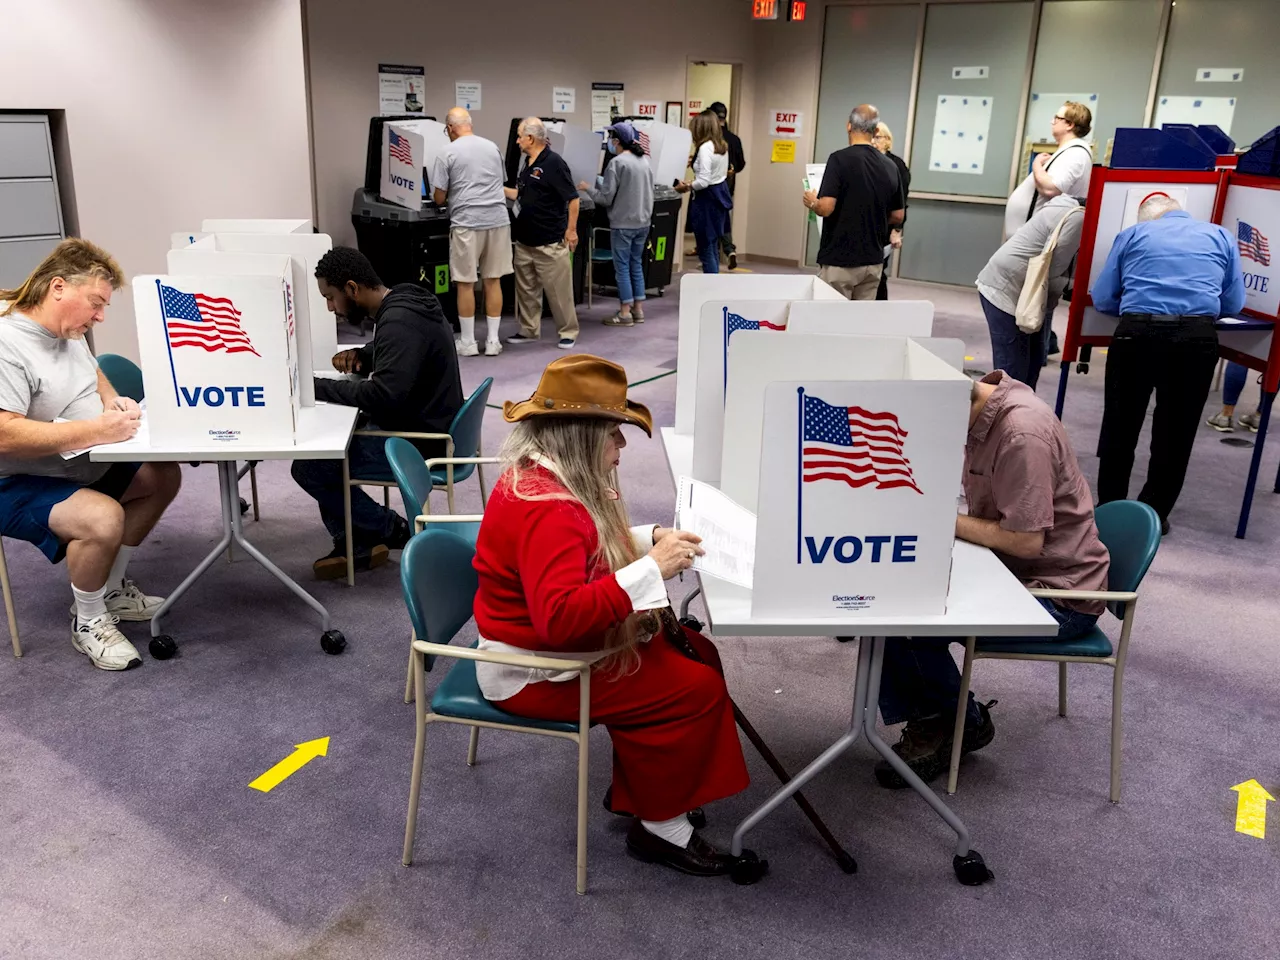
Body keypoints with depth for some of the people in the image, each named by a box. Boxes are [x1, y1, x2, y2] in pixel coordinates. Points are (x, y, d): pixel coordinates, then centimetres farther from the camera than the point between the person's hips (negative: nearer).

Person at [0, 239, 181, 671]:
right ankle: (88, 623, -5)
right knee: (103, 518, -33)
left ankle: (112, 588, 21)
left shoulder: (68, 331, 1)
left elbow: (91, 372, 23)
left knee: (163, 476, 9)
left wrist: (112, 399, 0)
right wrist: (96, 431, -35)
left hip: (79, 465, 10)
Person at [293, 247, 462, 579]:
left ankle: (396, 530, 5)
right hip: (421, 424, 10)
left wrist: (315, 386, -23)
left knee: (308, 467, -11)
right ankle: (355, 542, 13)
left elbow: (384, 395, -33)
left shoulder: (399, 321, -23)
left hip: (419, 442, -10)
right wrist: (360, 356, 7)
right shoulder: (401, 304, 7)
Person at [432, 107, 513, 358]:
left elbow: (439, 198, -2)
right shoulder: (492, 147, 11)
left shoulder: (448, 153, -3)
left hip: (466, 223, -4)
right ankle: (492, 340, 11)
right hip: (498, 220, 4)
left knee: (465, 283, 4)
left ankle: (468, 342, 8)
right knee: (493, 281, 7)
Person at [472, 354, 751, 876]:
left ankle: (637, 786, 19)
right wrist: (651, 569, -36)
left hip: (564, 640, 11)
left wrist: (649, 539, 2)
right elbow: (560, 616, -40)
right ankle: (661, 824, 4)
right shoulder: (547, 510, -30)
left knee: (698, 653, 9)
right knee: (699, 689, -13)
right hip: (538, 672, -10)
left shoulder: (543, 477, 3)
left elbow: (590, 550, 19)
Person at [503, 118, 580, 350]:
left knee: (559, 289, -1)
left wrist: (571, 230, -16)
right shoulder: (528, 164, 13)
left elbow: (572, 198, -14)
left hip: (550, 243, -9)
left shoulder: (553, 163, -13)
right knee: (526, 289, 12)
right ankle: (529, 330, 23)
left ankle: (568, 332, 9)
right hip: (525, 241, 9)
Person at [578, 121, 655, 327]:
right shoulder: (645, 160, 8)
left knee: (622, 267, 0)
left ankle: (625, 313, 3)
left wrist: (588, 188, 2)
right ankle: (638, 310, 18)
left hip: (623, 223, -7)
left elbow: (605, 198, -13)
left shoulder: (617, 162, -15)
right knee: (636, 265, 14)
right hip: (643, 222, 7)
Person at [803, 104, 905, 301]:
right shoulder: (890, 166, 4)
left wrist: (812, 202, 2)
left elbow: (826, 208, -20)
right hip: (873, 261, 5)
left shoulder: (840, 159, -13)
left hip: (839, 261, -5)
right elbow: (898, 216, 10)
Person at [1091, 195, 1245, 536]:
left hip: (1137, 335, -1)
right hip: (1197, 339, 1)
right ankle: (1153, 515, 20)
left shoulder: (1131, 234, 17)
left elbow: (1102, 299, 13)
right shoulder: (1221, 236, 19)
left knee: (1120, 429, 12)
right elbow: (1234, 304, 18)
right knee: (1175, 435, 12)